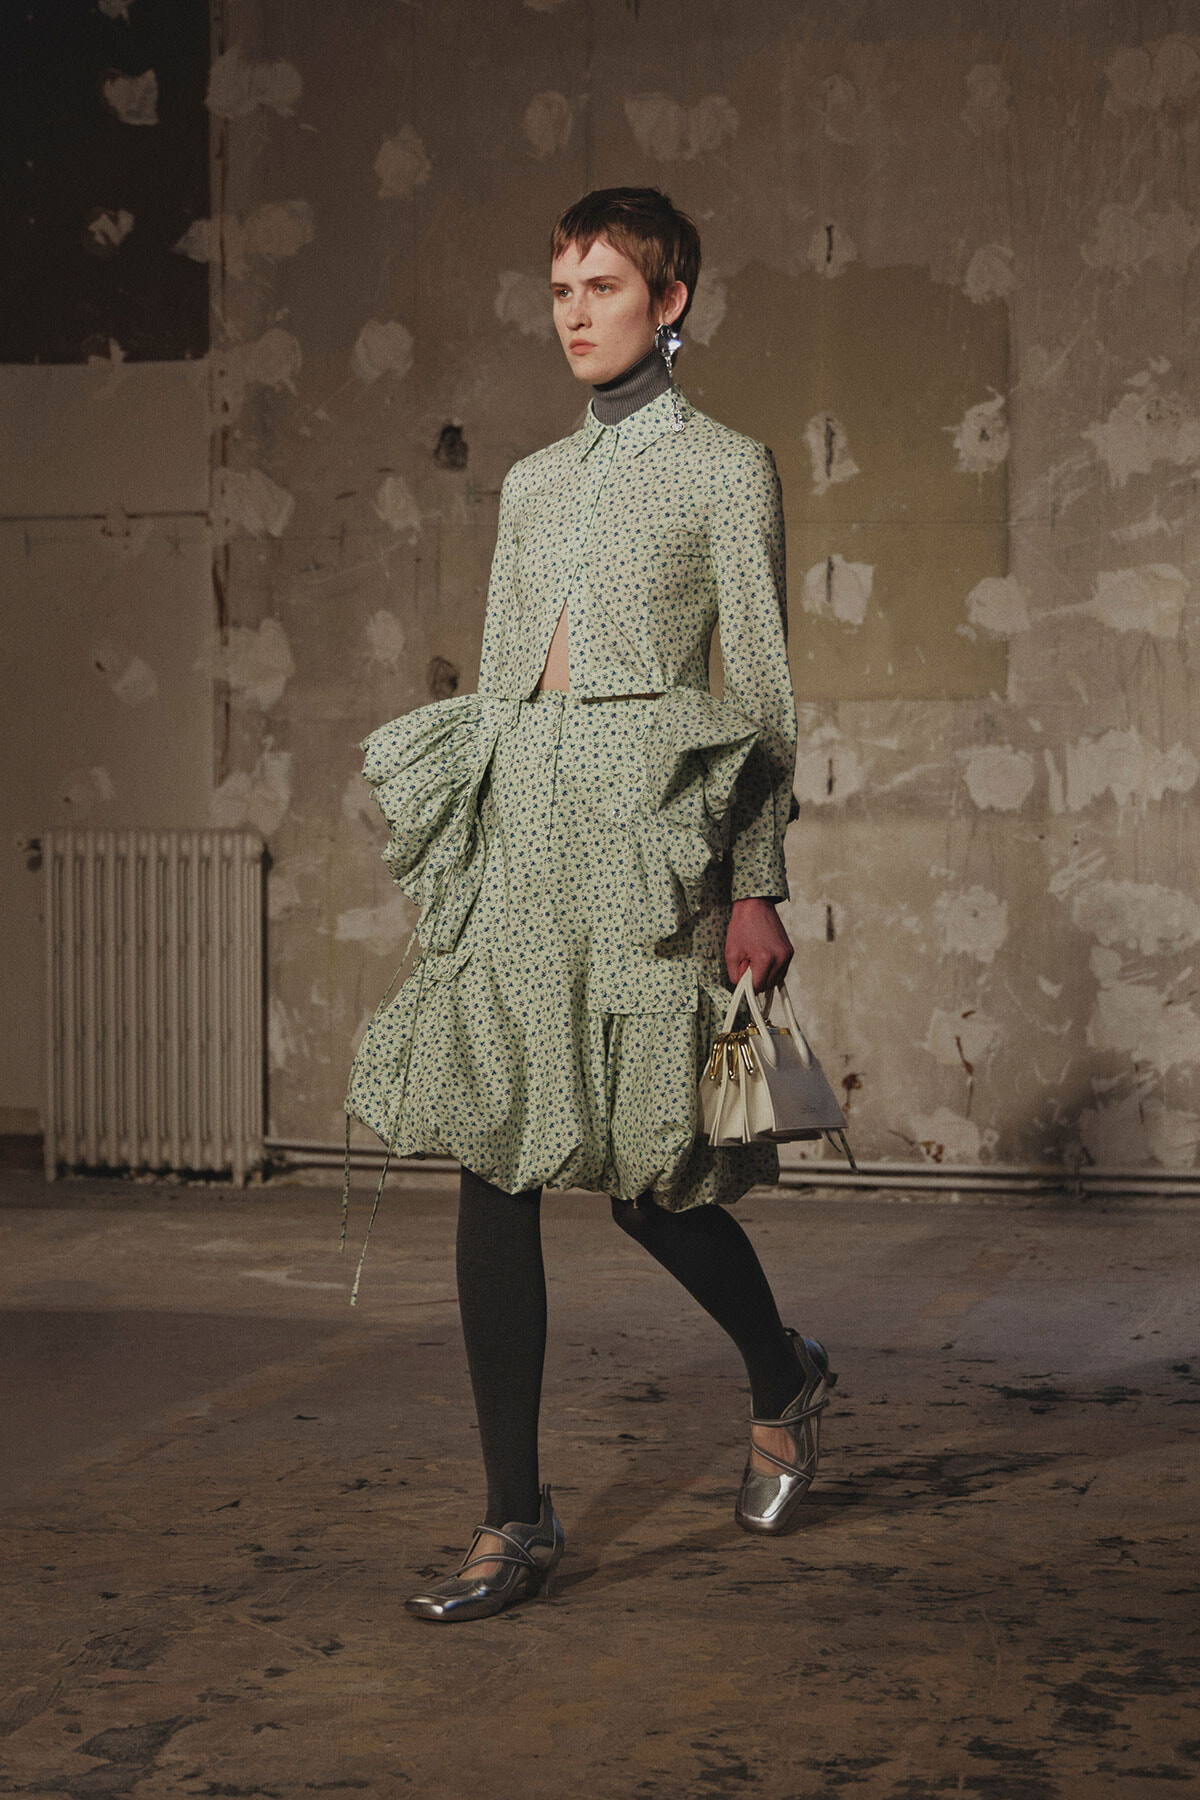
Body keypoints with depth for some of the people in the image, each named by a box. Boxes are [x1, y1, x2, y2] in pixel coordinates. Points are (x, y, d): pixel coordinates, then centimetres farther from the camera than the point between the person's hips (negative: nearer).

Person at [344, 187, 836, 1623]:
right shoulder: (533, 482, 19)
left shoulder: (723, 468, 3)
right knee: (492, 1165, -2)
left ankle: (783, 1381, 26)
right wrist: (468, 843, 14)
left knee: (642, 1167, -4)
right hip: (517, 827, 5)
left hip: (646, 829, -5)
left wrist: (759, 885, -8)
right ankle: (516, 1520, 3)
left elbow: (762, 689, -1)